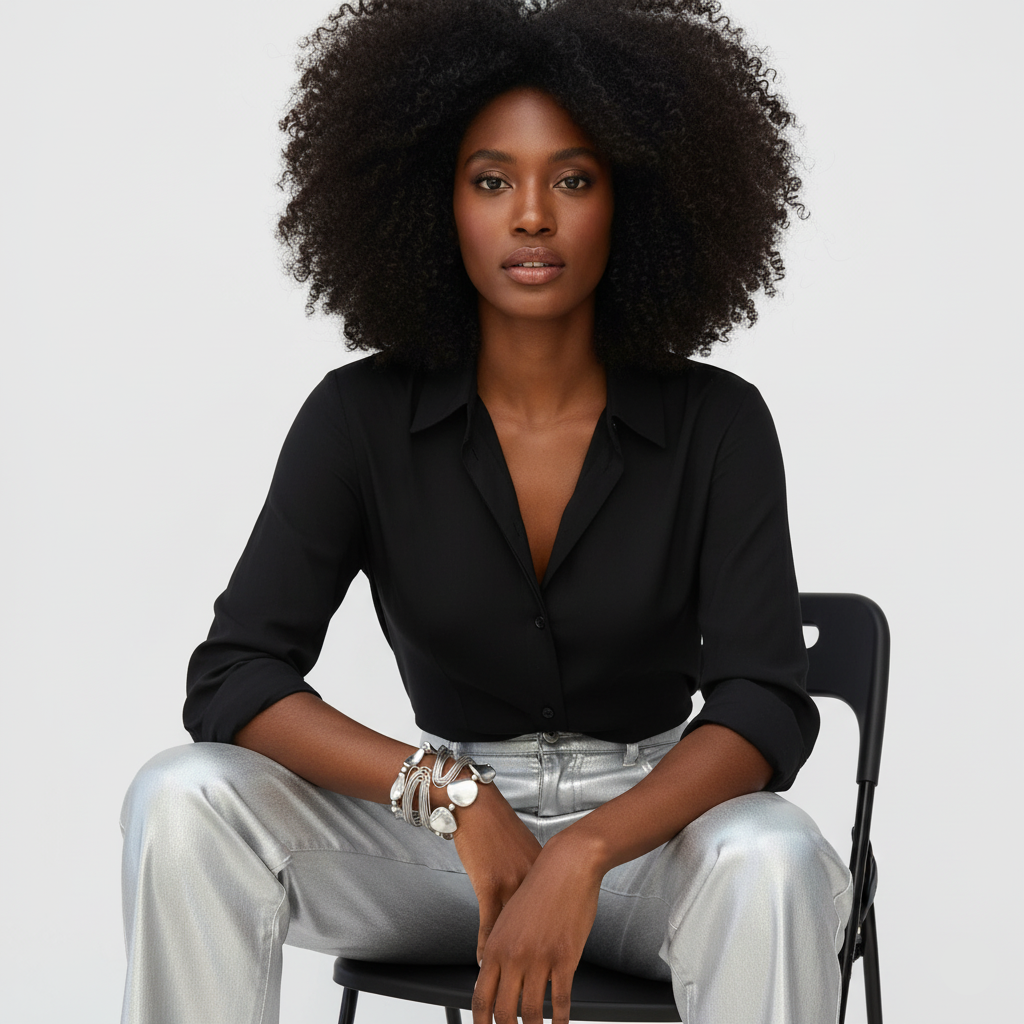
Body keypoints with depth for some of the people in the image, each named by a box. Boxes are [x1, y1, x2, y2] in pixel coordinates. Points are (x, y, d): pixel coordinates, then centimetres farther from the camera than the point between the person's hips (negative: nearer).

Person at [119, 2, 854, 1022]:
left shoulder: (716, 423, -7)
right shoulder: (360, 418, -5)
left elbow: (765, 708, -16)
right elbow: (230, 680, -12)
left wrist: (581, 857, -33)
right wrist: (454, 795, -25)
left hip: (652, 834, -1)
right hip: (443, 834, 1)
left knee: (772, 860, -36)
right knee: (182, 802, -24)